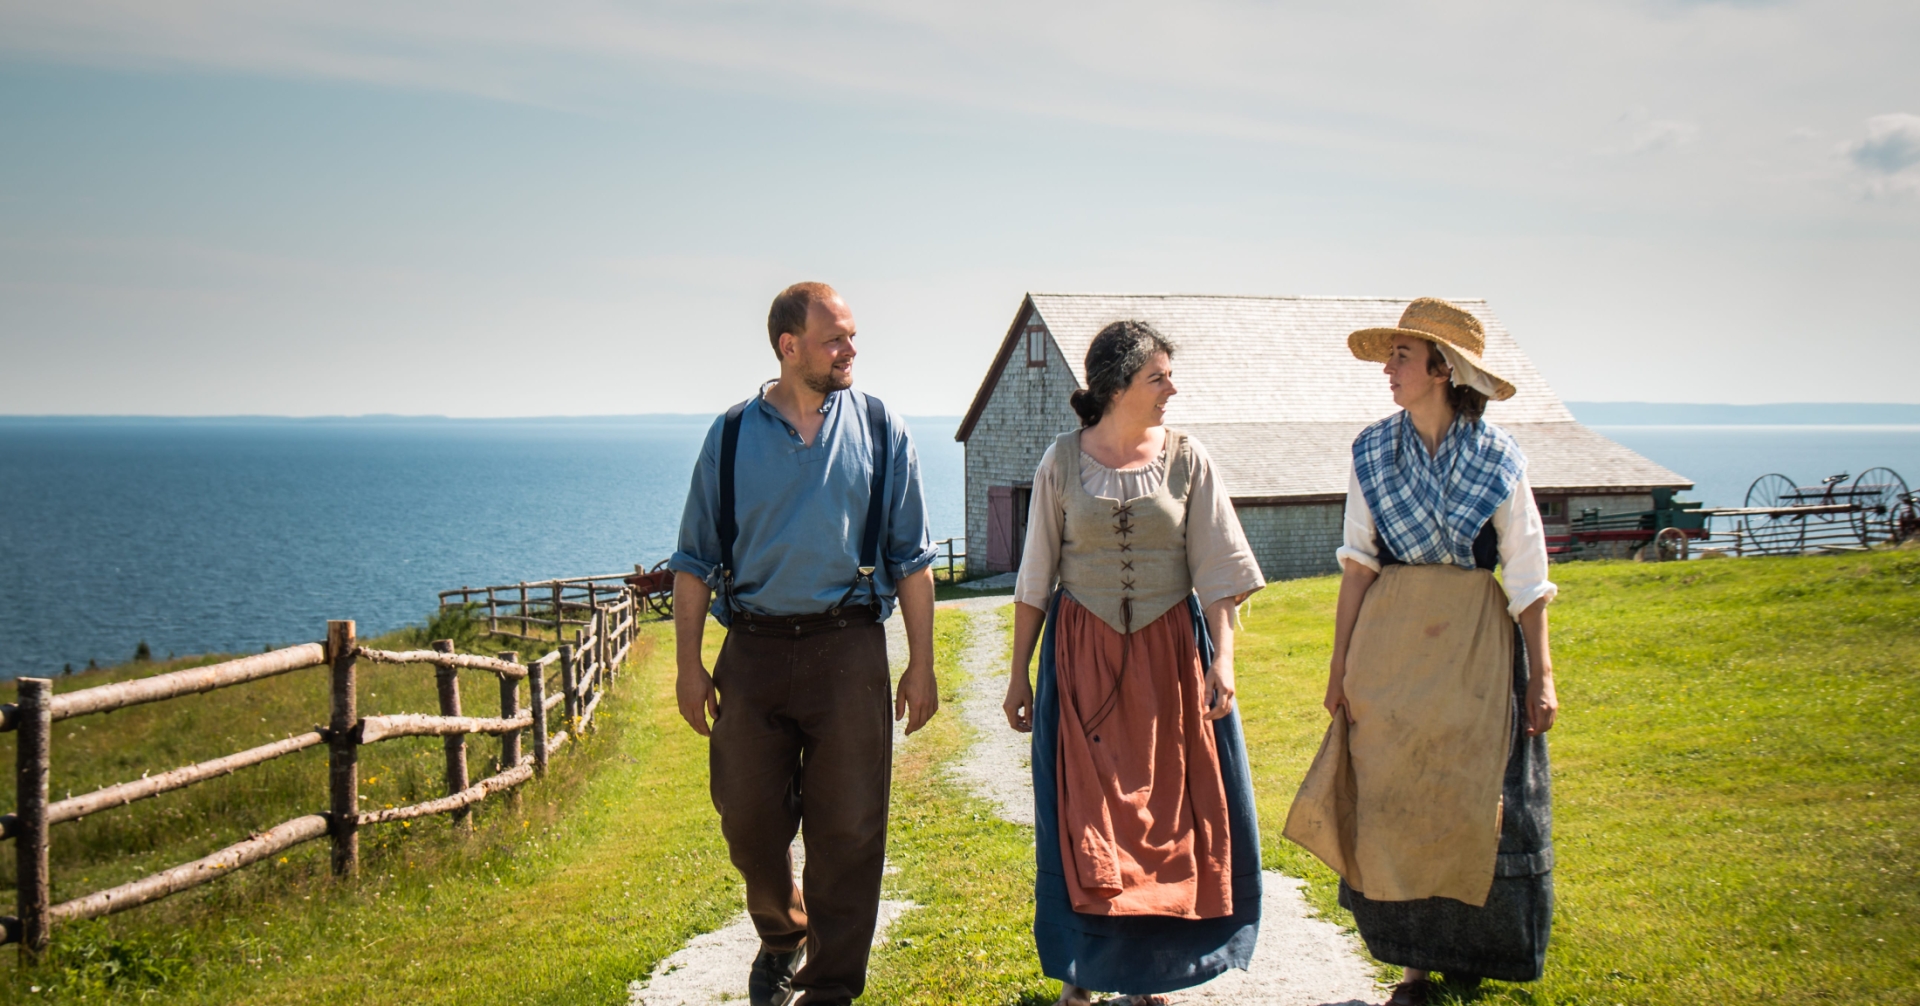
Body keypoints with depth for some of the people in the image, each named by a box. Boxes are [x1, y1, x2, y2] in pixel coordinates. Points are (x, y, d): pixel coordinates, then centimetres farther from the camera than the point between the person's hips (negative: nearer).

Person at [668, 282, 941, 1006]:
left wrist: (921, 665, 1)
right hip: (752, 652, 1)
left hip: (847, 650, -1)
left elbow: (911, 558, 6)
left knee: (847, 831, -1)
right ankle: (780, 935, 36)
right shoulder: (732, 436, 5)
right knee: (747, 819, 7)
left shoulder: (881, 431, 5)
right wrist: (689, 665, 2)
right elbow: (696, 560, 8)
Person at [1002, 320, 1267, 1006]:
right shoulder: (1062, 463, 0)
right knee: (1084, 817, 0)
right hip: (1083, 655, -1)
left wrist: (1222, 658, -9)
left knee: (1170, 810, 3)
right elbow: (1035, 579, 4)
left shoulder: (1186, 459, 1)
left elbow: (1216, 568, 0)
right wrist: (1019, 674, 3)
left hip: (1169, 652, 1)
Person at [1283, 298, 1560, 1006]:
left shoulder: (1497, 458, -4)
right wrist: (1341, 664, 1)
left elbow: (1528, 577, -2)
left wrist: (1541, 676, -4)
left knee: (1475, 805, 1)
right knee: (1392, 804, 2)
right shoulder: (1372, 452, 2)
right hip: (1390, 642, 2)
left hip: (1476, 643, -2)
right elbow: (1358, 565, 3)